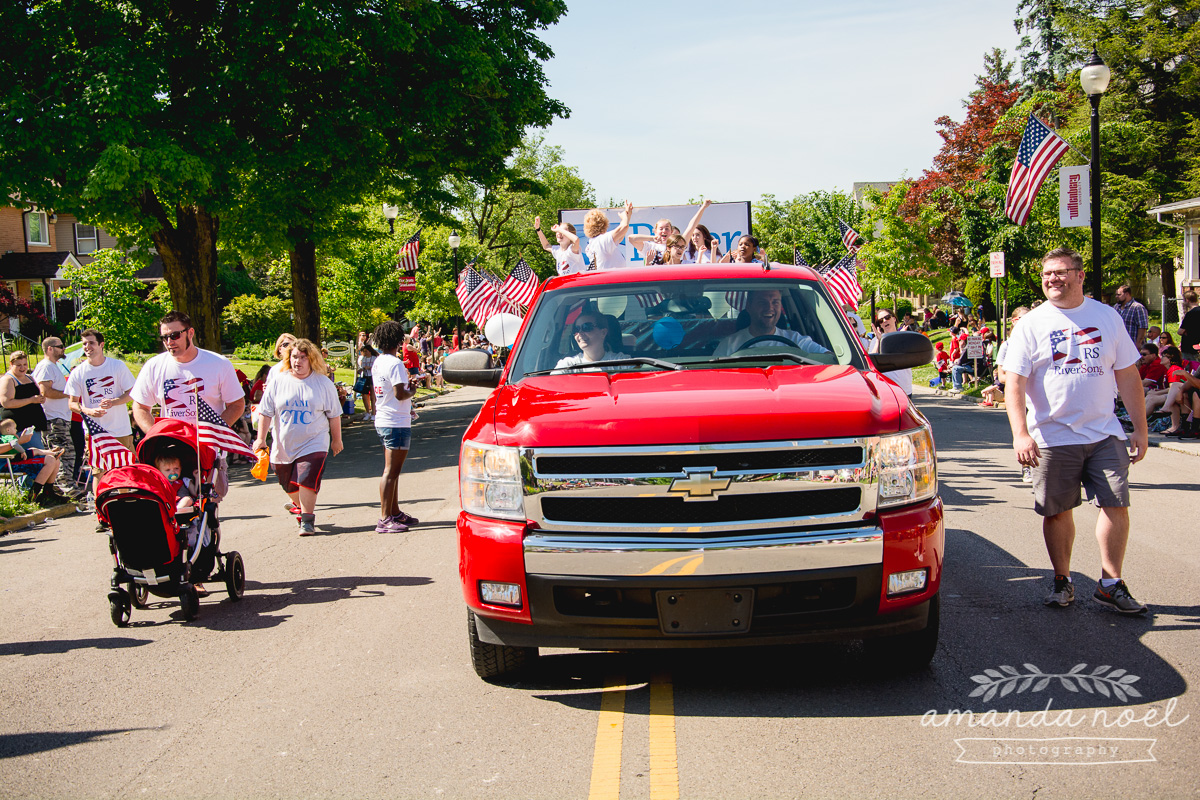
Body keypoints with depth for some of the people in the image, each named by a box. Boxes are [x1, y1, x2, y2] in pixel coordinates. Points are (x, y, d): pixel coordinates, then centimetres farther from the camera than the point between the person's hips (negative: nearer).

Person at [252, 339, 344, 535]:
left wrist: (336, 439, 11)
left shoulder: (323, 383, -1)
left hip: (313, 444, -3)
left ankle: (307, 520, -7)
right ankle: (299, 505, 42)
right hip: (283, 445, 3)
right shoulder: (279, 382, 1)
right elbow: (266, 412, 4)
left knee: (307, 481, -17)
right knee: (289, 485, 15)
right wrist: (261, 438, -2)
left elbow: (334, 415, 7)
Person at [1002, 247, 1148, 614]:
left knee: (1116, 505, -3)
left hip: (1104, 433, 2)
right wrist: (1020, 433, -18)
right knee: (1058, 512, 6)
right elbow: (1014, 382, -6)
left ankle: (1110, 584, 9)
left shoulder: (1107, 317, 7)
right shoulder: (1031, 324, 0)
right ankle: (1062, 581, 22)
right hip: (1053, 436, -2)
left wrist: (1140, 428, 7)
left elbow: (1127, 375, 11)